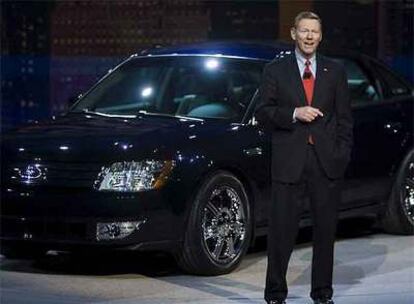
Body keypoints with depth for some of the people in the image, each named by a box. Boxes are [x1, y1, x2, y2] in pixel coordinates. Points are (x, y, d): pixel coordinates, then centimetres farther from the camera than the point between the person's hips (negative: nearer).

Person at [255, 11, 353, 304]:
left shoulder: (335, 71, 10)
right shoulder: (275, 70, 5)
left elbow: (344, 116, 10)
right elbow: (263, 112, 0)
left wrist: (343, 154, 0)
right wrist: (294, 114, -15)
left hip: (327, 162, 2)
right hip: (289, 162, -2)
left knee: (326, 229, 8)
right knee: (282, 230, -1)